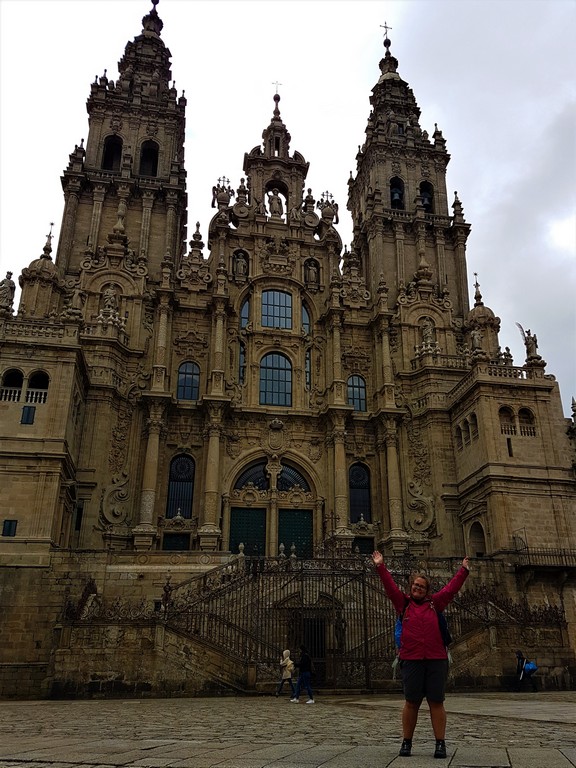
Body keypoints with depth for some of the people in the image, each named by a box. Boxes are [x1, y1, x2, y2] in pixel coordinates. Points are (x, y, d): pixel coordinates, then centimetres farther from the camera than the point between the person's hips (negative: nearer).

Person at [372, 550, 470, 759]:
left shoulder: (434, 602, 12)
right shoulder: (403, 603, 10)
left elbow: (451, 588, 13)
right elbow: (390, 586, 6)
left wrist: (464, 570, 13)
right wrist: (380, 567, 3)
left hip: (436, 659, 1)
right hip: (411, 659, 0)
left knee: (436, 702, 4)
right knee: (411, 702, 6)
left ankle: (440, 744, 9)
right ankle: (406, 742, 16)